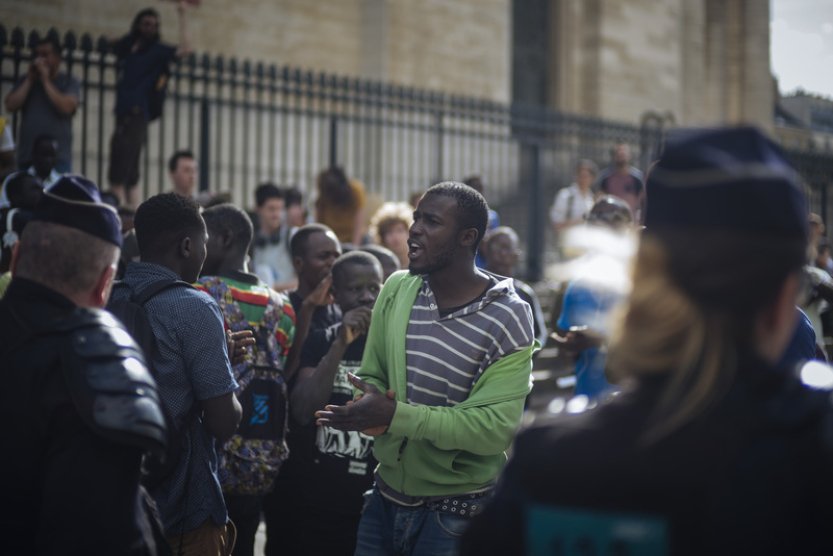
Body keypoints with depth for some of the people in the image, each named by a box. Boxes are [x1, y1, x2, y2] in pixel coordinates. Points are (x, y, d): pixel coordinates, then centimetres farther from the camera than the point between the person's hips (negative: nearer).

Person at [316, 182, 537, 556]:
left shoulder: (507, 318, -15)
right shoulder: (396, 289, 0)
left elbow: (496, 427, -21)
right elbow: (372, 375, 8)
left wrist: (395, 416, -26)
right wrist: (370, 409, -17)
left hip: (457, 511, -4)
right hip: (386, 496, 4)